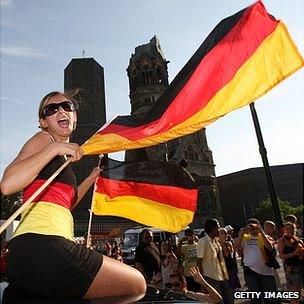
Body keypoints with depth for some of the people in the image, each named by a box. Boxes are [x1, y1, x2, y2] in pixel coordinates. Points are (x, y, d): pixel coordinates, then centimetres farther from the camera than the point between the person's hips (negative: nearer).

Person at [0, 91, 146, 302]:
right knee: (137, 285, -4)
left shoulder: (63, 159, 25)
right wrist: (54, 148, -16)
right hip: (41, 243, -9)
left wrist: (92, 178, 31)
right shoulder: (43, 138, 1)